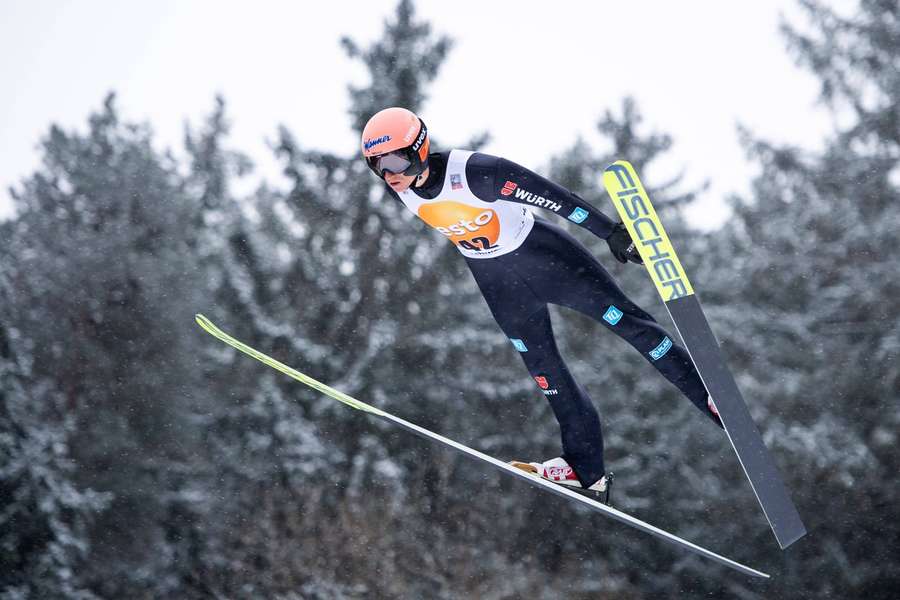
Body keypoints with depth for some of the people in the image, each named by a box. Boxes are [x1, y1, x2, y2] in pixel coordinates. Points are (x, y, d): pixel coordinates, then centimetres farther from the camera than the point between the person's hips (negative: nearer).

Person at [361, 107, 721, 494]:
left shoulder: (474, 172, -34)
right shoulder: (400, 188, -15)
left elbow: (550, 197, -29)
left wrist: (611, 232, -28)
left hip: (542, 255, -6)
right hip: (496, 281, 6)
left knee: (628, 322, -3)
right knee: (542, 366, 10)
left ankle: (712, 399, 9)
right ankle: (585, 468, 18)